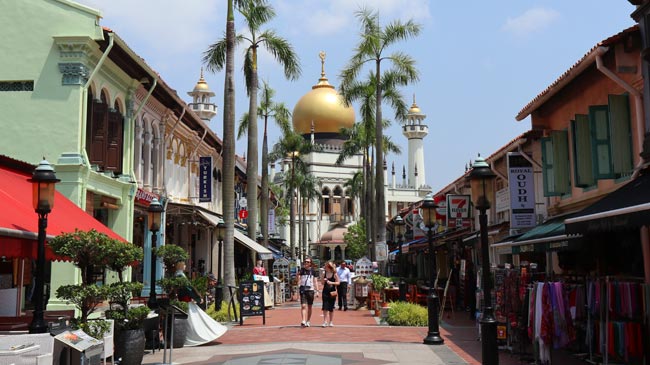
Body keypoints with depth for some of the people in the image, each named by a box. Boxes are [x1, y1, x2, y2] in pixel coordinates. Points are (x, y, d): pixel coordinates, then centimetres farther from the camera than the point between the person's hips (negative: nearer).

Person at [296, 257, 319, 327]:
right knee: (303, 306, -12)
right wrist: (298, 273, -24)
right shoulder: (301, 270, 1)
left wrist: (317, 290, 3)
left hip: (310, 290, 2)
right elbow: (297, 280, -6)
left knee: (309, 306, 9)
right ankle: (303, 321, -18)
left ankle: (308, 321, 21)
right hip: (303, 290, -2)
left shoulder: (313, 271, 5)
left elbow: (315, 281, 9)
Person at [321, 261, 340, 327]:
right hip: (325, 292, 2)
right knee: (325, 307, -7)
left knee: (331, 308, 6)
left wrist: (331, 283, -17)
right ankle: (325, 321, -5)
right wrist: (324, 281, -9)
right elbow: (322, 283, 12)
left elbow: (338, 282, -4)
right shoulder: (324, 274, 5)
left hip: (332, 292, -2)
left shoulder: (334, 274, -4)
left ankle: (331, 322, 17)